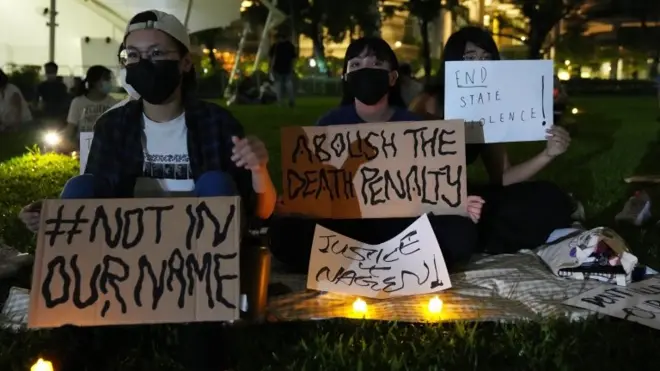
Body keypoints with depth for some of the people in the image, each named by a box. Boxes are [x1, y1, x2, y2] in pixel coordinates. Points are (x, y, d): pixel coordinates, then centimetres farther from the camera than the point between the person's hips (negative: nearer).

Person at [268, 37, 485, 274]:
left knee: (460, 232, -29)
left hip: (402, 227, 1)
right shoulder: (330, 124, 7)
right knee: (283, 233, -30)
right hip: (343, 226, 0)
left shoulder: (414, 125, 7)